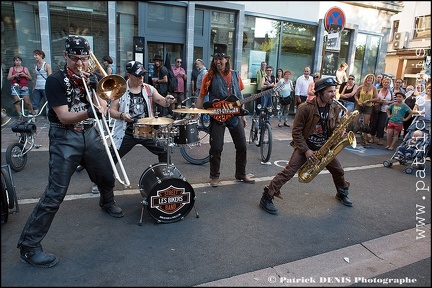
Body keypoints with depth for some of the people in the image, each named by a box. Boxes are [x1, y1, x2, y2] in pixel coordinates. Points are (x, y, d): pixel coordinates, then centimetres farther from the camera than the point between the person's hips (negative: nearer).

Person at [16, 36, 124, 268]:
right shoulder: (55, 81, -10)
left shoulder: (89, 78, 7)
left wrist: (94, 87, -15)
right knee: (55, 193, -10)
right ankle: (29, 246, 3)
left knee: (107, 176, 17)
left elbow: (103, 109, -1)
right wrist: (88, 112, -36)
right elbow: (64, 117, -19)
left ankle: (107, 203, 51)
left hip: (90, 134, 6)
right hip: (65, 139, -5)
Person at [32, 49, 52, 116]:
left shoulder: (46, 65, -3)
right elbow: (35, 78, 19)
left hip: (45, 88, -6)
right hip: (37, 88, 6)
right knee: (35, 105, 4)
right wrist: (33, 88, 16)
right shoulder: (36, 66, 15)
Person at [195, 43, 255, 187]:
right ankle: (214, 176, 16)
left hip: (235, 116, 4)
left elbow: (240, 96, 14)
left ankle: (241, 174, 25)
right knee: (216, 148, -2)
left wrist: (243, 115, 12)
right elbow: (201, 96, -2)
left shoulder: (235, 75, 7)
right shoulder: (210, 76, -3)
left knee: (242, 146, 7)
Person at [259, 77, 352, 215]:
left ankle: (342, 194, 44)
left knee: (338, 171, 13)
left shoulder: (335, 108, -2)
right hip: (305, 146, -6)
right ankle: (266, 198, -11)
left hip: (324, 147, 6)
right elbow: (296, 131, -16)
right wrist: (306, 150, -19)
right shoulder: (305, 108, -19)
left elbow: (336, 127, 11)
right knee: (289, 171, -17)